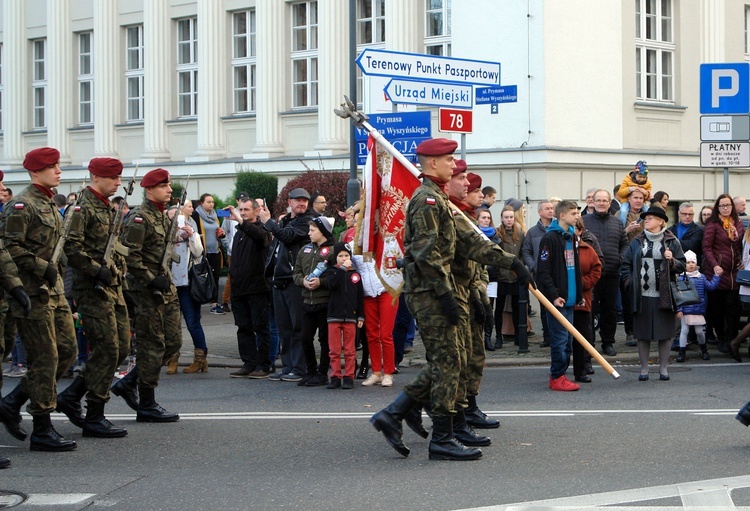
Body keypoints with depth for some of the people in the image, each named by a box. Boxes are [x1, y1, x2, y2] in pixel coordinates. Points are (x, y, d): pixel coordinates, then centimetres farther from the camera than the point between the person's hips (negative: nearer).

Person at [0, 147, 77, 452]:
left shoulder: (49, 204, 16)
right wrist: (42, 267, -22)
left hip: (53, 290, 9)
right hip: (32, 292, -9)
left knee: (67, 351, 8)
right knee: (45, 358, -6)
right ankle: (42, 431, 2)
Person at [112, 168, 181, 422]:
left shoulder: (164, 215, 15)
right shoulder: (139, 218, -13)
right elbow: (128, 255, -20)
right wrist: (151, 279, -21)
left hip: (165, 286, 9)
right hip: (146, 288, -9)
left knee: (173, 341, 9)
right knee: (152, 344, -5)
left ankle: (129, 382, 20)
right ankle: (147, 405, 2)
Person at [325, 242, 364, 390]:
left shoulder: (355, 274, 8)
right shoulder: (332, 271, 6)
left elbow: (360, 297, 9)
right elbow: (332, 283, -17)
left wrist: (361, 316, 5)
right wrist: (342, 268, -15)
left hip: (350, 317, 0)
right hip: (334, 316, 0)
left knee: (350, 350, 2)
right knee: (334, 350, 1)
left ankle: (349, 377, 7)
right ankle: (335, 377, 7)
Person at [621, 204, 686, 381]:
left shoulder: (672, 242, 3)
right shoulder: (637, 242, 10)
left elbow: (682, 266, 4)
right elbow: (625, 264, 13)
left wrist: (672, 261, -15)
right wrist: (629, 281, -1)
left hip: (664, 296, -2)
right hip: (641, 295, 2)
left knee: (664, 333, 2)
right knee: (642, 333, 4)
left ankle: (663, 368, 12)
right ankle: (644, 368, 13)